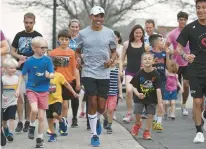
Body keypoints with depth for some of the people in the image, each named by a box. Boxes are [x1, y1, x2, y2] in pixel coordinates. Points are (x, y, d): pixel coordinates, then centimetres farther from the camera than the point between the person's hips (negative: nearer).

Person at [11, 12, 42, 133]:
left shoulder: (37, 36, 1)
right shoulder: (19, 35, 10)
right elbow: (12, 51, 14)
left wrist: (26, 59, -14)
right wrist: (19, 56, -8)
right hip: (20, 70, 2)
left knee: (28, 97, 3)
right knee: (20, 95, -6)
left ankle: (27, 122, 11)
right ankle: (20, 122, -2)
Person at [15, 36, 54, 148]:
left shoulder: (47, 60, -4)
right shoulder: (29, 61, -6)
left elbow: (52, 74, -3)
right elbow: (22, 75, 3)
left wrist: (49, 75, -26)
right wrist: (18, 89, 0)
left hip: (44, 91, 1)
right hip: (31, 89, -1)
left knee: (41, 116, 4)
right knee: (34, 109, -24)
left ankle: (40, 138, 18)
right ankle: (32, 126, 6)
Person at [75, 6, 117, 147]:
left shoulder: (109, 33, 2)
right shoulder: (83, 33, 0)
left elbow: (114, 51, 11)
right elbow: (78, 51, 12)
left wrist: (111, 60, -10)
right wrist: (78, 60, -9)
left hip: (104, 74, 1)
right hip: (88, 73, -1)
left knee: (101, 107, 4)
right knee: (93, 103, -6)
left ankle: (96, 120, 39)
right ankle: (94, 135, 6)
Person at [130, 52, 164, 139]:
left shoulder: (156, 74, -15)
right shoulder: (139, 74, -12)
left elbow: (158, 89, -16)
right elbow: (134, 86, -6)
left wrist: (160, 102, -19)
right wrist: (137, 94, -27)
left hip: (151, 98, 0)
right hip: (140, 97, 0)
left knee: (150, 114, -1)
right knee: (137, 113, -4)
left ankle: (147, 132, 17)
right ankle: (138, 124, 31)